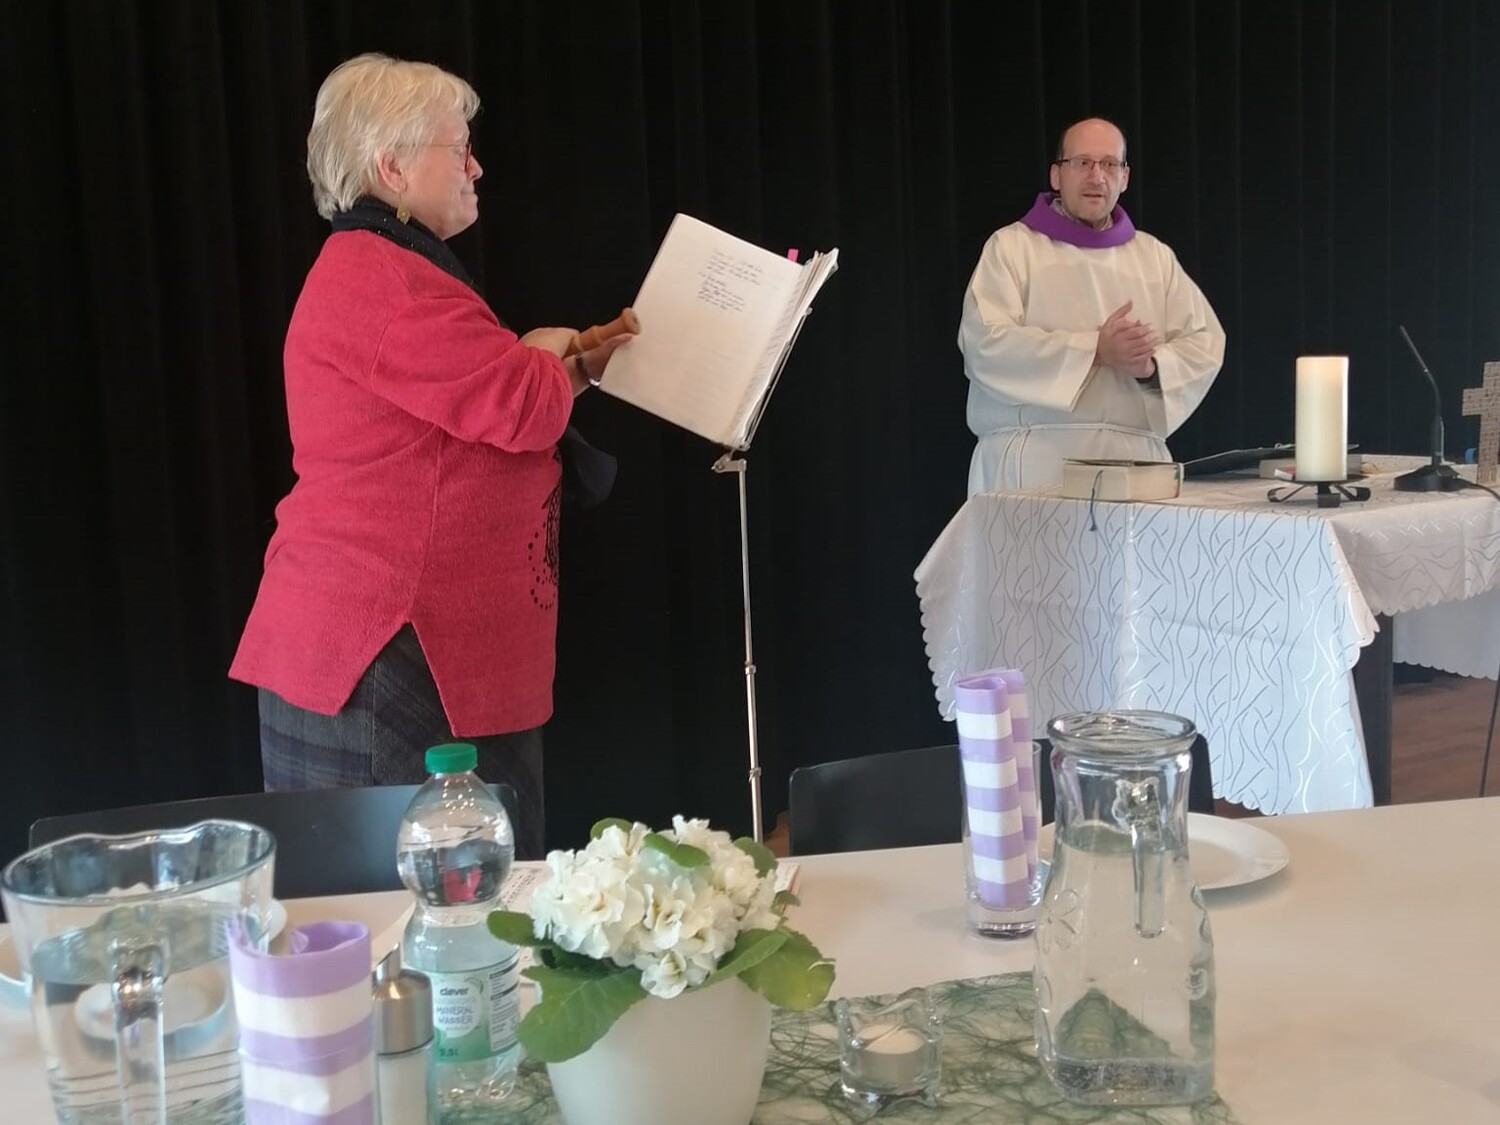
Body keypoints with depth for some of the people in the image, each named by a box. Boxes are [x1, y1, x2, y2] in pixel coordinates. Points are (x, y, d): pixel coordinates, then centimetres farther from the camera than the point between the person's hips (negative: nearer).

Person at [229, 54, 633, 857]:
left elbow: (483, 416, 29)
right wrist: (546, 354, 1)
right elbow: (522, 411, -20)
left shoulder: (386, 273, 21)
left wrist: (572, 372, 21)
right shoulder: (375, 280, -15)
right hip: (381, 649, -11)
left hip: (437, 647, 11)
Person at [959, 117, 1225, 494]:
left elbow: (1205, 343, 12)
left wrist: (1153, 366, -10)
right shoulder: (1012, 246, 6)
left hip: (1135, 458, 3)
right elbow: (985, 342, -8)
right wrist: (1095, 349, -14)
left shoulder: (1155, 255, 18)